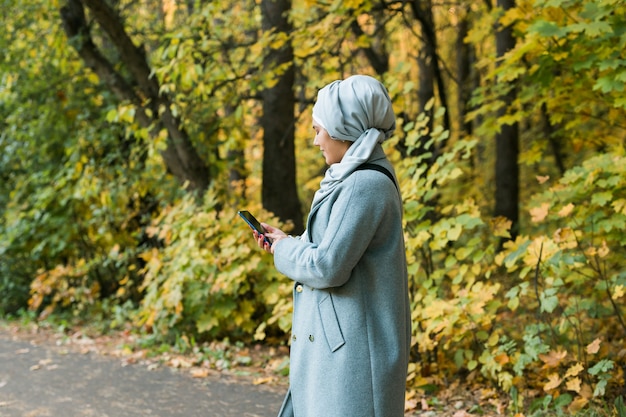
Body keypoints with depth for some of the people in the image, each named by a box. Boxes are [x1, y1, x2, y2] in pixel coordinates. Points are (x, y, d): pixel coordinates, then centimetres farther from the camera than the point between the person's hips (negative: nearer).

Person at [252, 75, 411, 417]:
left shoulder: (366, 185, -19)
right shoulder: (353, 180, 12)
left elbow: (328, 266, -22)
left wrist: (286, 250, -4)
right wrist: (287, 242, 14)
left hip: (354, 347, -10)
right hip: (337, 341, 10)